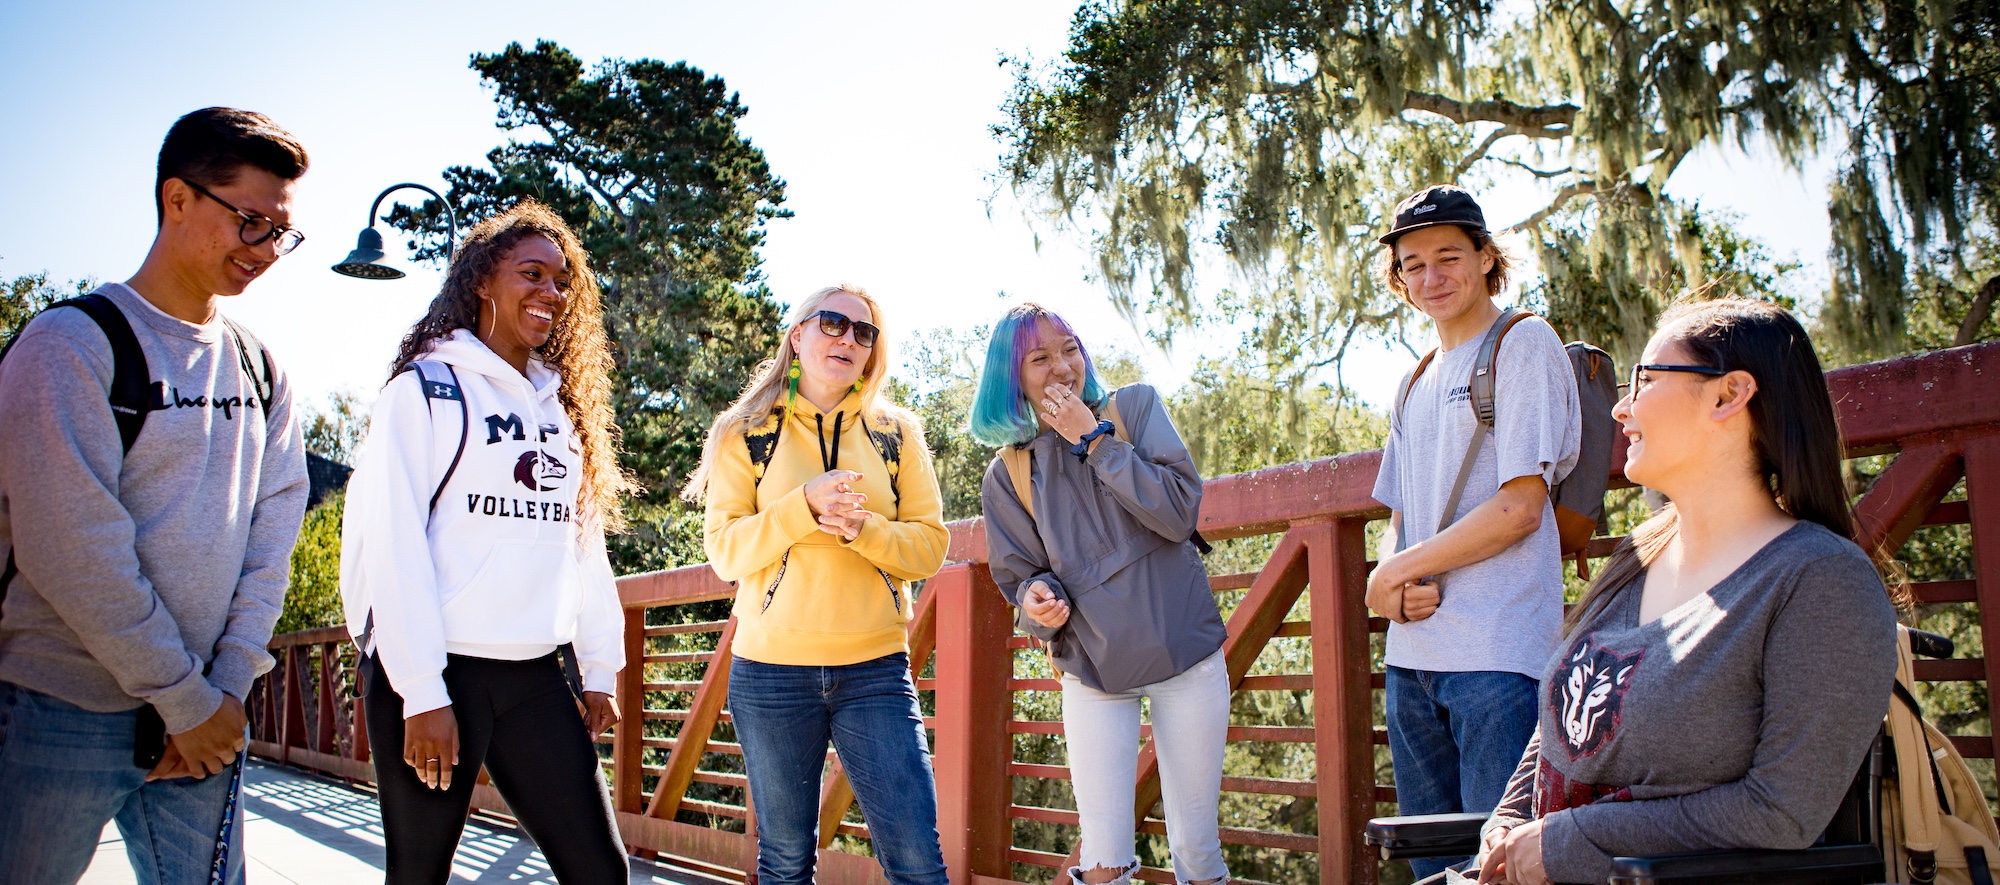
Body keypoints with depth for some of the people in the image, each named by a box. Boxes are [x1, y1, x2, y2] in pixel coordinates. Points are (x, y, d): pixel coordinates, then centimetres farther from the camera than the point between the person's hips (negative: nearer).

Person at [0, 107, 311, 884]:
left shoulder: (260, 369, 9)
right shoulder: (73, 343, -9)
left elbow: (273, 531, 5)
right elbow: (74, 550, -16)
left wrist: (228, 686, -5)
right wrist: (187, 700, -13)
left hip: (205, 716, 5)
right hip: (63, 713, -5)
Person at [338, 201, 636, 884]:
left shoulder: (561, 405, 17)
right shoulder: (426, 387, -2)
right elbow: (393, 543, -9)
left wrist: (599, 668, 12)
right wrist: (421, 692, -14)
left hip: (535, 675, 5)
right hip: (436, 673, -5)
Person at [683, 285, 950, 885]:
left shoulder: (896, 433, 9)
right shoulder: (747, 432, 5)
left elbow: (930, 546, 4)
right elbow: (723, 552, -2)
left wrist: (860, 527, -15)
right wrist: (806, 505, -16)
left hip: (875, 669, 1)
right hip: (772, 671, -1)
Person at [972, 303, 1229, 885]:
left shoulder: (1135, 407, -2)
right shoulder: (1008, 475, 1)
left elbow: (1180, 513, -14)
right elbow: (1020, 576, 7)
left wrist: (1093, 440, -15)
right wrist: (1037, 600, -16)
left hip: (1186, 656, 0)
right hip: (1092, 672, 1)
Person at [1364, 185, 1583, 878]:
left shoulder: (1524, 344, -2)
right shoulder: (1417, 384, 20)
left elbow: (1521, 509, -11)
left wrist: (1396, 572, -7)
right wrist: (1391, 589, -3)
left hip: (1498, 656, -7)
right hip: (1413, 656, 7)